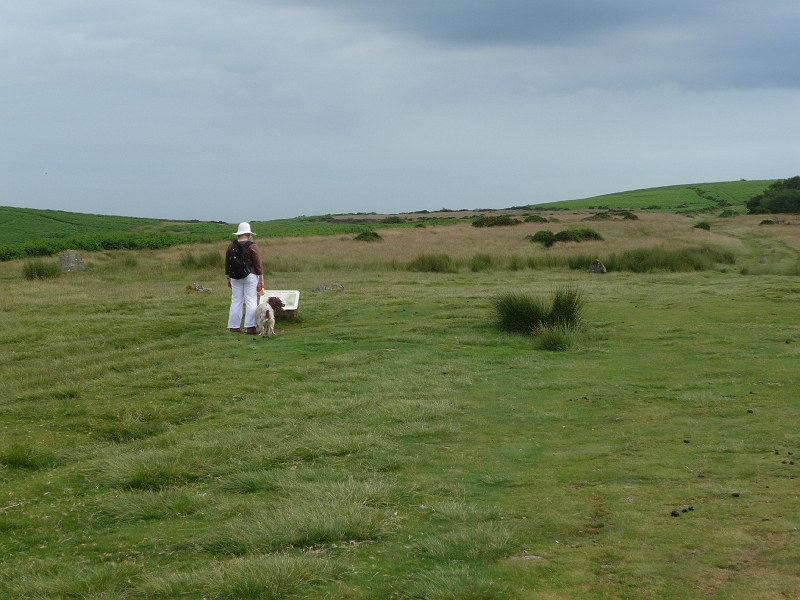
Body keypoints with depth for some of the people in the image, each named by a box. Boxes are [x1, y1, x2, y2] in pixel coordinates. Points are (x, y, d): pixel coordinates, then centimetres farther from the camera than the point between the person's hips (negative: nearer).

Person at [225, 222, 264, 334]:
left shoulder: (231, 246, 5)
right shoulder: (252, 246, -8)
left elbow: (227, 263, 11)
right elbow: (258, 264, -8)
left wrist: (229, 278, 21)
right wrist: (261, 279, -3)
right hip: (250, 276, -4)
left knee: (236, 301, 8)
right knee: (251, 301, -2)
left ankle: (234, 326, 9)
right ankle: (250, 327, -5)